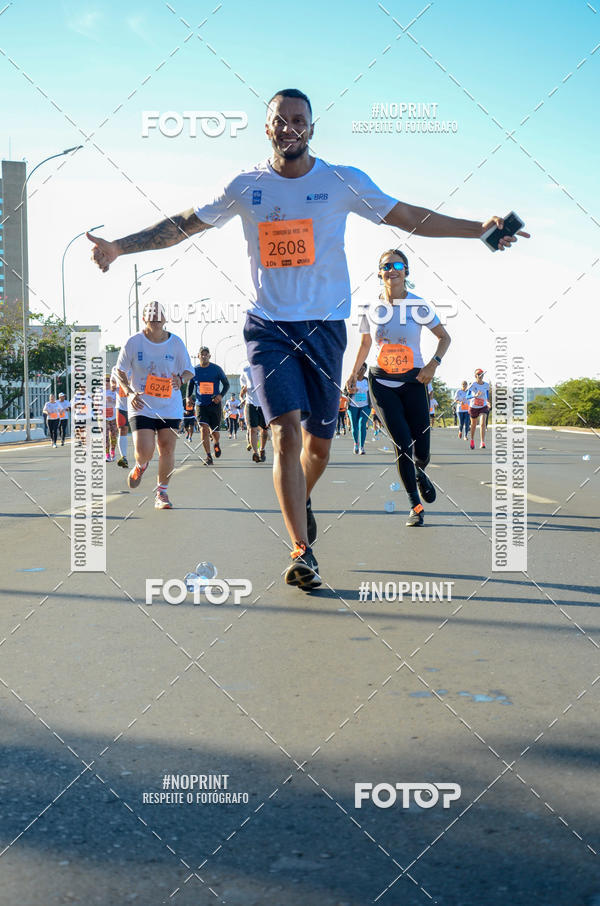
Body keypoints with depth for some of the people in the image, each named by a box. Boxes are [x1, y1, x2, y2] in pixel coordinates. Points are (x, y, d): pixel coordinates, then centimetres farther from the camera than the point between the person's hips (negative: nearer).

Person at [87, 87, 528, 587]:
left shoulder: (344, 181, 1)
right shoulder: (246, 186, 3)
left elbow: (411, 217, 4)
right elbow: (182, 224, 8)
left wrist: (480, 228, -3)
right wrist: (120, 247, 0)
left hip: (325, 325, 1)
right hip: (268, 325, -1)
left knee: (318, 442, 7)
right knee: (286, 431, -16)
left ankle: (302, 500, 41)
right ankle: (302, 551, -11)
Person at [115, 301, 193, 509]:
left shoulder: (176, 343, 1)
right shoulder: (134, 342, -3)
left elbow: (189, 371, 9)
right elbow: (120, 371, 4)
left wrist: (181, 379, -15)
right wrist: (129, 392, -13)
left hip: (170, 407, 2)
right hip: (141, 406, -2)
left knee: (167, 450, -1)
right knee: (144, 451, -13)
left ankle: (161, 493, 15)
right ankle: (140, 466, 25)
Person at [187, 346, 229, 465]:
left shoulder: (217, 369, 0)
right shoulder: (194, 370, 5)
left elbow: (226, 384, 5)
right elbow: (190, 385, 19)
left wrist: (221, 395, -12)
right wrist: (189, 396, 0)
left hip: (214, 404, -1)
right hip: (200, 405, 1)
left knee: (215, 432, 3)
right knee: (204, 429, -17)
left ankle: (216, 444, 41)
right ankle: (208, 456, -10)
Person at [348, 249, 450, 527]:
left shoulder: (419, 306, -5)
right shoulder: (372, 308, 0)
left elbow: (444, 337, 3)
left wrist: (434, 363, -13)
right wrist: (354, 372, 6)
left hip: (413, 381, 0)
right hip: (381, 382, 0)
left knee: (421, 452, 0)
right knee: (403, 444, -13)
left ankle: (419, 473, 40)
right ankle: (416, 506, 4)